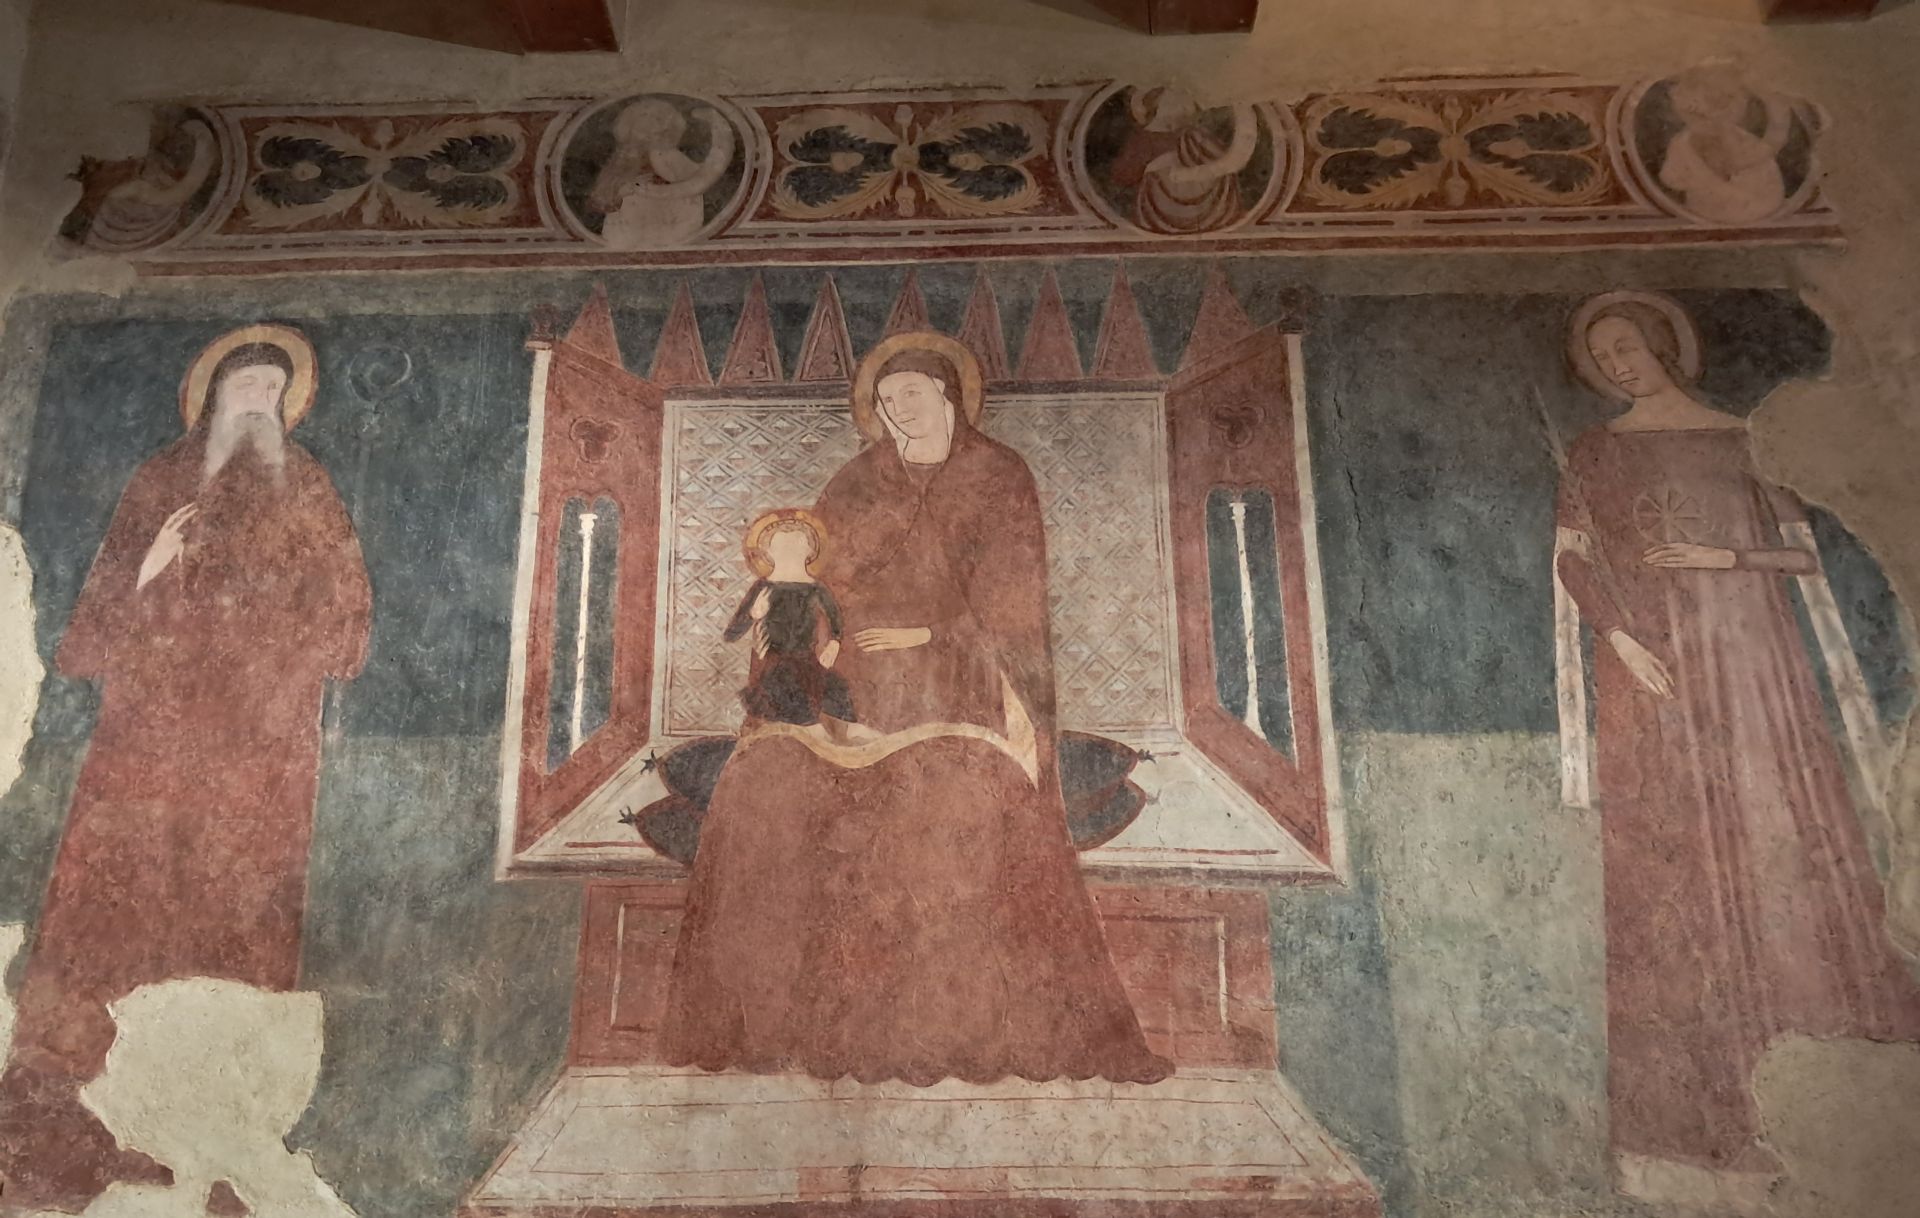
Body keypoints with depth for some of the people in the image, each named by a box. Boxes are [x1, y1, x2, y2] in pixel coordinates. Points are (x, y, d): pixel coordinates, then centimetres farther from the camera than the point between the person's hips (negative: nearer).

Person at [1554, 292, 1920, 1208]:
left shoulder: (1742, 439, 14)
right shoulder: (1597, 452, 9)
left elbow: (1810, 548, 10)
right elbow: (1573, 559, 0)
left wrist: (1729, 557, -8)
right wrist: (1620, 637, -14)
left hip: (1753, 665, 2)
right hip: (1657, 670, -2)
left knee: (1782, 841, -1)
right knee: (1674, 860, -5)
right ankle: (1694, 1109, 3)